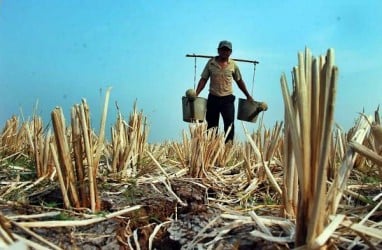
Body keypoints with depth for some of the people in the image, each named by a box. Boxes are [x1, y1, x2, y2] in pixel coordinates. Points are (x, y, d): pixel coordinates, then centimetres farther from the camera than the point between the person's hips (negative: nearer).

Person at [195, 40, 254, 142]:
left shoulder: (233, 65, 2)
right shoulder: (211, 63, 0)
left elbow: (239, 81, 11)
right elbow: (203, 79, 0)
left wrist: (248, 95, 11)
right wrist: (196, 94, -12)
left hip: (227, 99, 0)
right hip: (213, 98, 1)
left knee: (229, 124, -7)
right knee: (211, 125, 8)